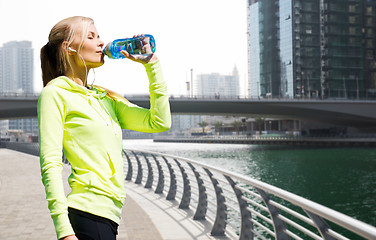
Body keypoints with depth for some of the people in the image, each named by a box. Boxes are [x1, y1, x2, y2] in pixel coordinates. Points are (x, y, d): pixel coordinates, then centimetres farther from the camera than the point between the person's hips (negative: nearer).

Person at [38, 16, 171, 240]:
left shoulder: (106, 98, 18)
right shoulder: (55, 93, -3)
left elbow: (160, 122, 11)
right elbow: (50, 165, -11)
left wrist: (151, 63, 12)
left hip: (108, 215, 7)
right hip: (88, 215, -7)